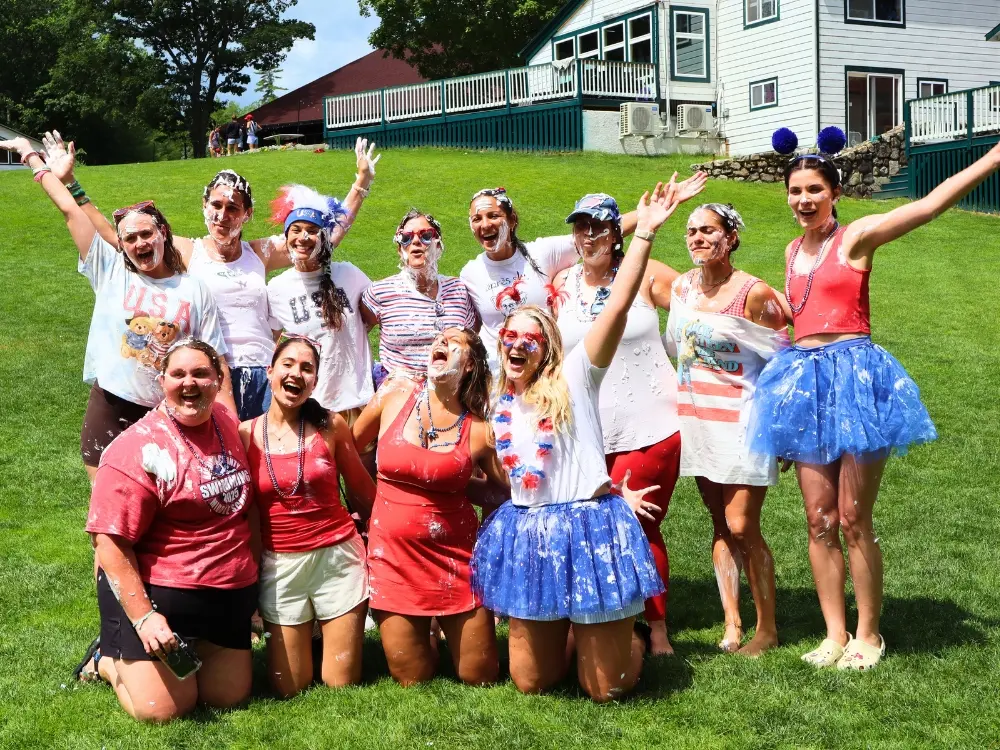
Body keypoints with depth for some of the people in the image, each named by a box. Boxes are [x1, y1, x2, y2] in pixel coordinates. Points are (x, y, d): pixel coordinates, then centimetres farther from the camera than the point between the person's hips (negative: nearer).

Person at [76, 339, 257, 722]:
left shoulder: (229, 423, 2)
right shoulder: (139, 449, -18)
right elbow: (111, 542, -20)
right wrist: (142, 617, -23)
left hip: (229, 597, 6)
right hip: (154, 594, -6)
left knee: (230, 696, 10)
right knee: (161, 710, -6)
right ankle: (110, 659, 21)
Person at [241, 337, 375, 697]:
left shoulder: (330, 426, -4)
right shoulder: (246, 434, -2)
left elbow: (363, 487, 7)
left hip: (337, 557, -1)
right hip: (279, 563, 1)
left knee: (342, 685, 4)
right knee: (289, 690, 7)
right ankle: (302, 638, 36)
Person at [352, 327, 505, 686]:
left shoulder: (479, 431, -7)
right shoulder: (392, 400, -4)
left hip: (455, 557, -1)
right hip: (393, 553, 1)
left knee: (479, 677, 8)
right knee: (412, 679, 7)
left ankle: (448, 631, 38)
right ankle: (420, 636, 38)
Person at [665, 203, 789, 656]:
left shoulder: (753, 293, -14)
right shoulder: (682, 287, 4)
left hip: (742, 421, -6)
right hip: (697, 420, 6)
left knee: (742, 527, -5)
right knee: (720, 525, 10)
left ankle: (767, 629, 11)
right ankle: (732, 624, 18)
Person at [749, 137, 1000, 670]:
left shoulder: (856, 237, -4)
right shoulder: (793, 251, 14)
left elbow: (931, 203, -15)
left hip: (853, 376, -6)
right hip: (804, 380, 6)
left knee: (853, 521, -3)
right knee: (819, 521, 7)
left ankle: (868, 635, 12)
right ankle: (835, 634, 16)